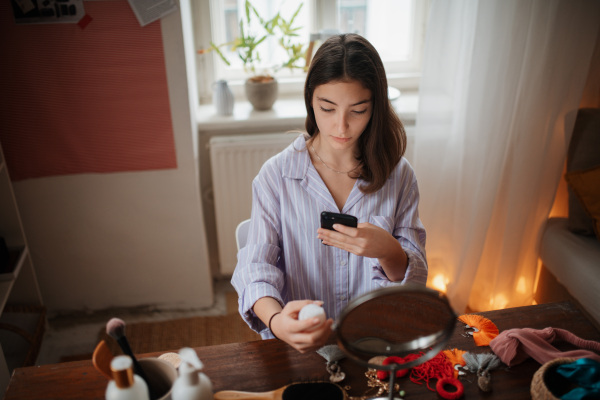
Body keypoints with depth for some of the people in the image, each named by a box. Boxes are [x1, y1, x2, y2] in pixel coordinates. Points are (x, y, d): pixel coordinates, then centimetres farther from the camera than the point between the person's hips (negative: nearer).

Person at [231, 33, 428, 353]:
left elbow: (414, 277, 3)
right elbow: (256, 265, -8)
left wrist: (387, 250, -19)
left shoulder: (397, 175, 1)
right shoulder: (276, 175, -4)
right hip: (298, 341, -1)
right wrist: (276, 320, -29)